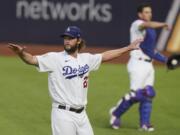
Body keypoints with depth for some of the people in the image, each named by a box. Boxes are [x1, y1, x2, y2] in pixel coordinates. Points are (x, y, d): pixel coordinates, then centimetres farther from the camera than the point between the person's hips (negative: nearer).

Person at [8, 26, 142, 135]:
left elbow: (105, 56, 24)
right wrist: (21, 53, -41)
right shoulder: (55, 58, -9)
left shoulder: (86, 59, 10)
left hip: (81, 114, 6)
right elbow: (32, 59, -20)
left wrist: (129, 48, 28)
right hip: (63, 114, -6)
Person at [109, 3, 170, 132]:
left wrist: (166, 59, 16)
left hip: (149, 64, 8)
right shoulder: (137, 24, -7)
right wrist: (163, 25, -50)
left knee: (148, 94, 4)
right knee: (136, 94, -12)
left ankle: (144, 124, 9)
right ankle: (116, 113, 8)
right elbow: (147, 25, -32)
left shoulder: (151, 30, 19)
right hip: (138, 63, -8)